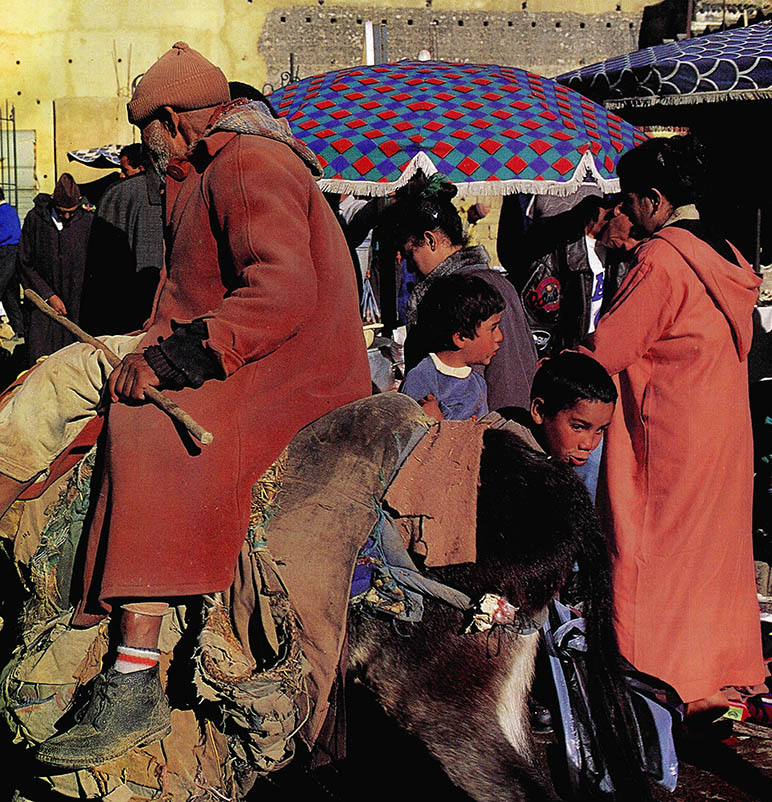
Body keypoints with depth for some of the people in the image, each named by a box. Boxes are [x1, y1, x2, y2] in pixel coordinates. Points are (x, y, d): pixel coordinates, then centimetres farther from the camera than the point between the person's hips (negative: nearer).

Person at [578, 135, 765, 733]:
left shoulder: (659, 259, -17)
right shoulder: (727, 258, 7)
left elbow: (606, 352, -16)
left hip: (669, 437, -8)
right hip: (725, 431, 8)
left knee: (655, 559, 3)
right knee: (713, 551, 16)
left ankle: (664, 690, 11)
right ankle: (717, 683, 26)